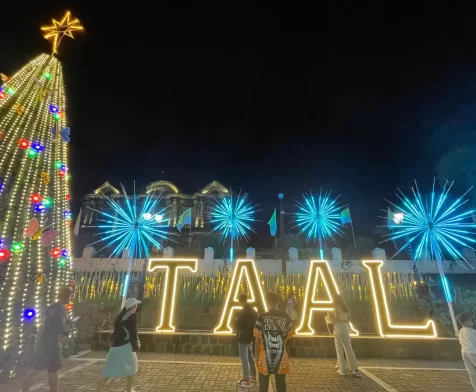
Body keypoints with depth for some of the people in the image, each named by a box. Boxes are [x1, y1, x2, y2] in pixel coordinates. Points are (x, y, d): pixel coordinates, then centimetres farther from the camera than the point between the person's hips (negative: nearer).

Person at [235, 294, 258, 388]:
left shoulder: (243, 313, -23)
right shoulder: (254, 311, 2)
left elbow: (238, 326, -20)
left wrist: (237, 321, -2)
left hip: (243, 338, -8)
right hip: (251, 337, 8)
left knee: (244, 359, 3)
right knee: (250, 356, 22)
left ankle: (246, 381, 11)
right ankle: (253, 376, 33)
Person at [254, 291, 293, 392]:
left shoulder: (261, 317, -13)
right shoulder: (286, 317, -6)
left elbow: (258, 339, -8)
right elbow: (287, 338, 1)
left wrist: (257, 356, 4)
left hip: (265, 358, -2)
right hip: (281, 358, 2)